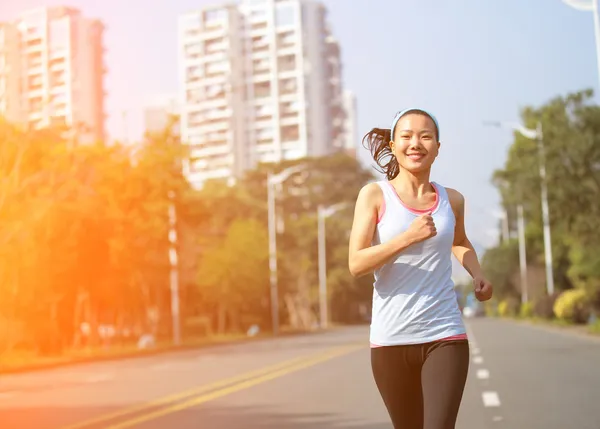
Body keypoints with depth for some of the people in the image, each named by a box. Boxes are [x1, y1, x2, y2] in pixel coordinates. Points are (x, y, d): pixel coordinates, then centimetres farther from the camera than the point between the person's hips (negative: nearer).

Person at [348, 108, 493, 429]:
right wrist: (408, 237, -21)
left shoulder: (452, 200, 8)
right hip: (391, 339, -1)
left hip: (445, 337, 1)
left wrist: (477, 274, 9)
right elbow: (356, 264, -10)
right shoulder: (375, 195, -1)